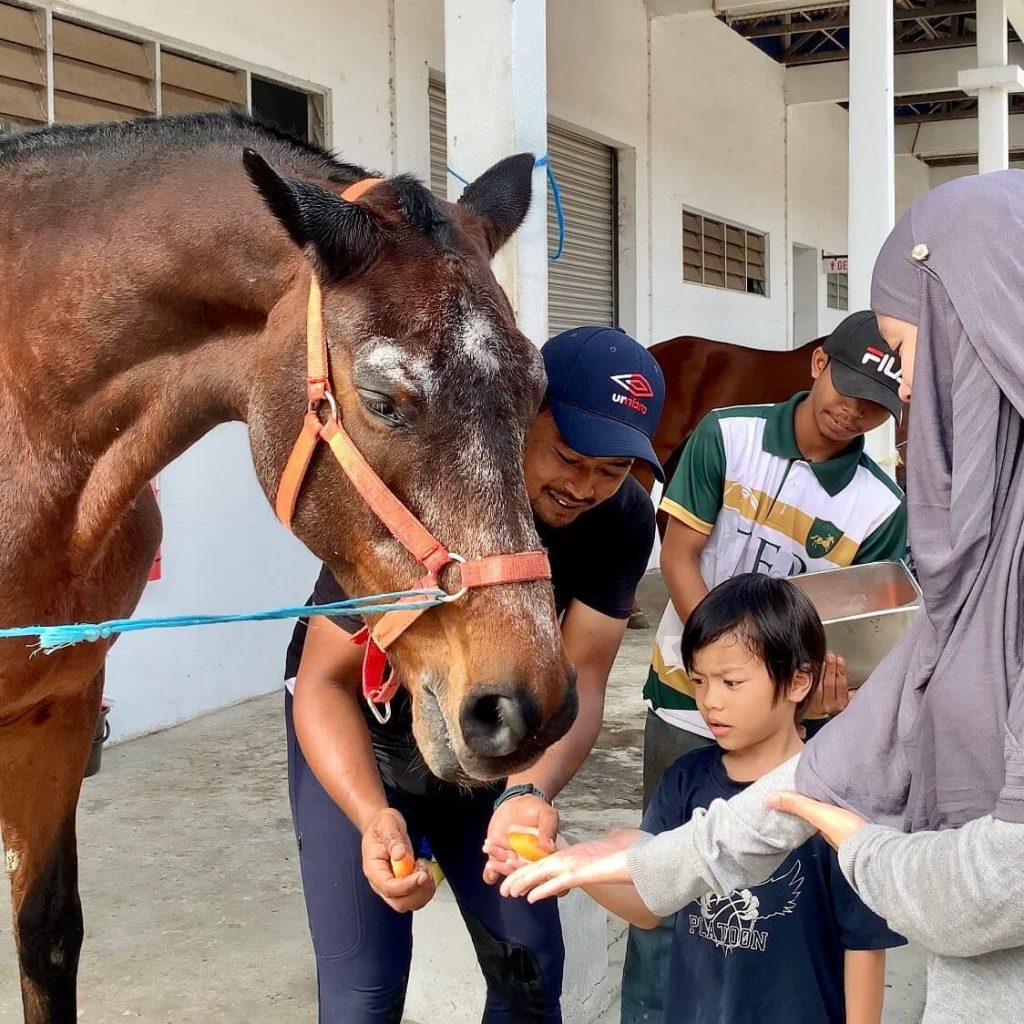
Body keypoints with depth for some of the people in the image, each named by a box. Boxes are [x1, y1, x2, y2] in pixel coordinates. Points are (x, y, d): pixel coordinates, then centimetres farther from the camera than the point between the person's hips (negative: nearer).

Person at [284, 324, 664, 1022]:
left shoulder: (626, 521, -20)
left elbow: (577, 683, -21)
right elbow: (324, 682, -29)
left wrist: (529, 793, -42)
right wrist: (374, 817, -46)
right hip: (356, 730, -3)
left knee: (530, 964, 6)